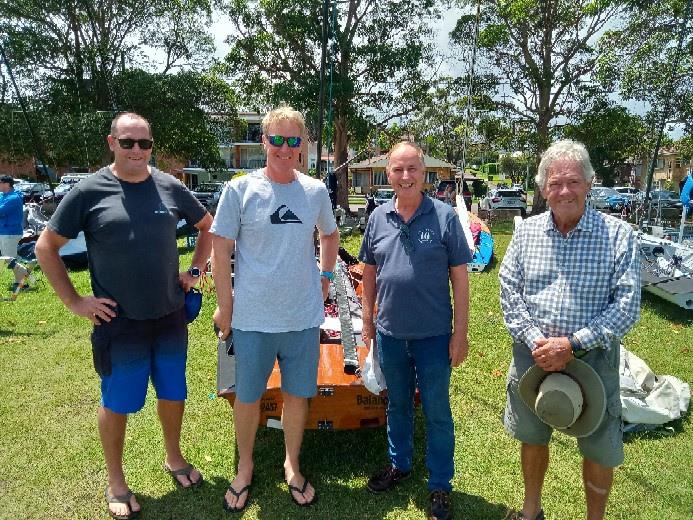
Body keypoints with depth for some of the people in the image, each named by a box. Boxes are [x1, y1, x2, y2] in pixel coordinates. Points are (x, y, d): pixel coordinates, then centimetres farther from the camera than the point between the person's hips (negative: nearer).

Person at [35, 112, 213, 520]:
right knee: (117, 403, 12)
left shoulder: (170, 188, 0)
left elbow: (208, 226, 15)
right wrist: (74, 301, -6)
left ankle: (174, 458, 42)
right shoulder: (90, 191, -8)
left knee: (173, 393, 18)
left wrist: (196, 271, 5)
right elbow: (46, 247, -1)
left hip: (171, 316, 3)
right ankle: (116, 482, 34)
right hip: (119, 322, -3)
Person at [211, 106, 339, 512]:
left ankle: (292, 466, 38)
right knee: (248, 398, 14)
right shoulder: (240, 189, -7)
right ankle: (245, 468, 38)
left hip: (305, 317, 3)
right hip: (252, 319, -2)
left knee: (298, 394, 15)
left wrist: (326, 277, 10)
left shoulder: (316, 191, 2)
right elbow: (221, 250, -3)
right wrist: (224, 306, -4)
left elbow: (330, 235, 19)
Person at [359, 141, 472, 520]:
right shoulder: (378, 218, 2)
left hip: (433, 335, -3)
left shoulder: (444, 216, -8)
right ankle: (399, 464, 43)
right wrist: (367, 321, 9)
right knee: (397, 404, 21)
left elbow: (459, 277, -7)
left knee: (437, 412, 11)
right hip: (389, 333, 4)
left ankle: (440, 485, 30)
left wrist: (460, 332, -10)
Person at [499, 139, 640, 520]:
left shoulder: (617, 235, -9)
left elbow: (627, 305, -13)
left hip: (593, 356, -2)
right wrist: (535, 341, -14)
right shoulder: (526, 232, -1)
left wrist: (573, 345, -20)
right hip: (532, 353, 3)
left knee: (600, 449, 13)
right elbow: (509, 291, -1)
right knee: (532, 437, 19)